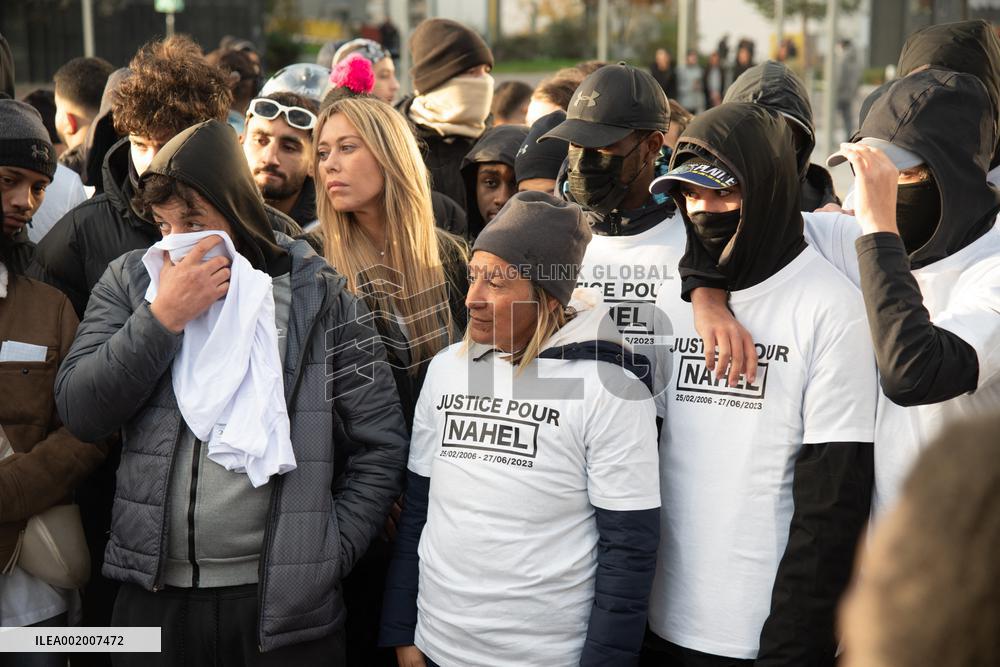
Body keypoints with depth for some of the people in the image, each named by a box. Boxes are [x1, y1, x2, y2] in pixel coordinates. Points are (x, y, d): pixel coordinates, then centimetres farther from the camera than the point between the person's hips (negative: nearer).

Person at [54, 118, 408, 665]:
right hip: (155, 593, 2)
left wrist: (333, 552, -3)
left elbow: (381, 442, 2)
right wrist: (163, 317, -13)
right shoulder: (129, 281, 5)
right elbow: (79, 411, -5)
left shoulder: (318, 295, 0)